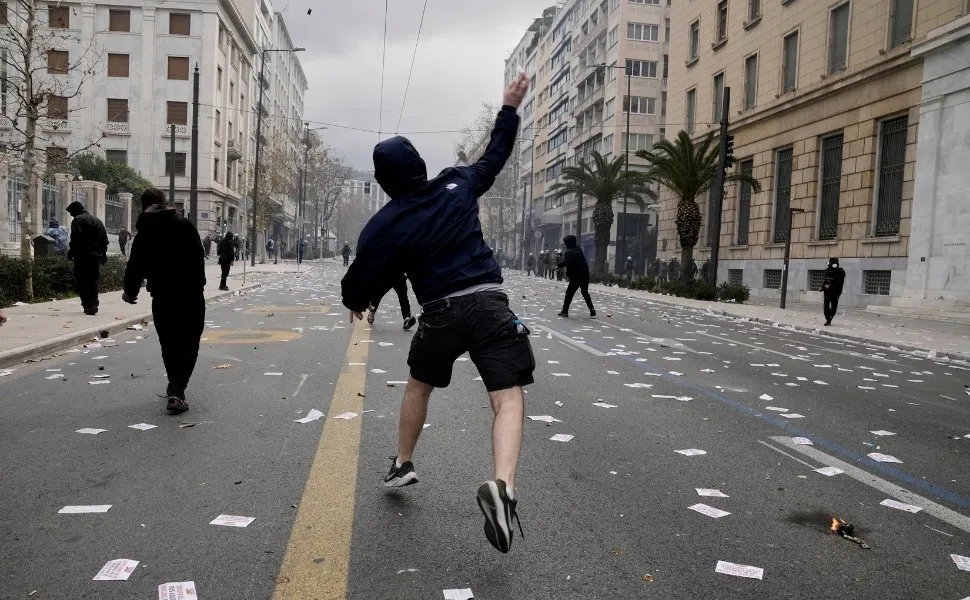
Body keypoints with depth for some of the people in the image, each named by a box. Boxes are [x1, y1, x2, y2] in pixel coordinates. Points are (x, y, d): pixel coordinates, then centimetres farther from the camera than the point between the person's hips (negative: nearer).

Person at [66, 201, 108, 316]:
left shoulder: (78, 220, -4)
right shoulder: (97, 220, 19)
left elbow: (75, 239, -15)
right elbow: (105, 239, 19)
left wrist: (70, 253, -10)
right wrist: (103, 254, 20)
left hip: (82, 256, -6)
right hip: (96, 256, 6)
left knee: (81, 281, -1)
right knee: (93, 281, 11)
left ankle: (87, 305, -10)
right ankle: (93, 305, 5)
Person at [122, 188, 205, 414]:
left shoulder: (144, 234, 3)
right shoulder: (185, 225, -1)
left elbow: (135, 267, 6)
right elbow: (199, 258, -1)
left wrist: (130, 292, 23)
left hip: (162, 298, 2)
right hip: (191, 295, -2)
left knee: (169, 345, 17)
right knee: (189, 345, 0)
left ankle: (175, 388, 28)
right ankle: (177, 391, -14)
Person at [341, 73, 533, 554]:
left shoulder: (385, 224, -1)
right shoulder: (457, 185, 7)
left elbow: (365, 273, 5)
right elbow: (494, 157, 23)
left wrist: (355, 302, 27)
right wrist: (510, 109, 34)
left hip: (440, 313, 0)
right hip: (489, 302, 0)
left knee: (419, 384, 27)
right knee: (508, 399, -8)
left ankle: (402, 465, 38)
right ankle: (501, 486, -30)